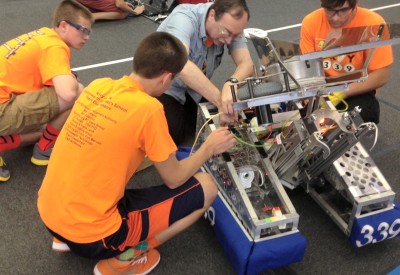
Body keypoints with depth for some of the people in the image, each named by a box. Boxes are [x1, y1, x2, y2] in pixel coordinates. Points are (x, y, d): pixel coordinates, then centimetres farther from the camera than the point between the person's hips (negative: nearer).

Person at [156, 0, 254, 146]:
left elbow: (246, 63, -21)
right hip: (163, 87, -5)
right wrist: (220, 102, -49)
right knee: (172, 134, -27)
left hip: (193, 89, 6)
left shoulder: (231, 25, -13)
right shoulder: (184, 18, -31)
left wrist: (231, 83, -45)